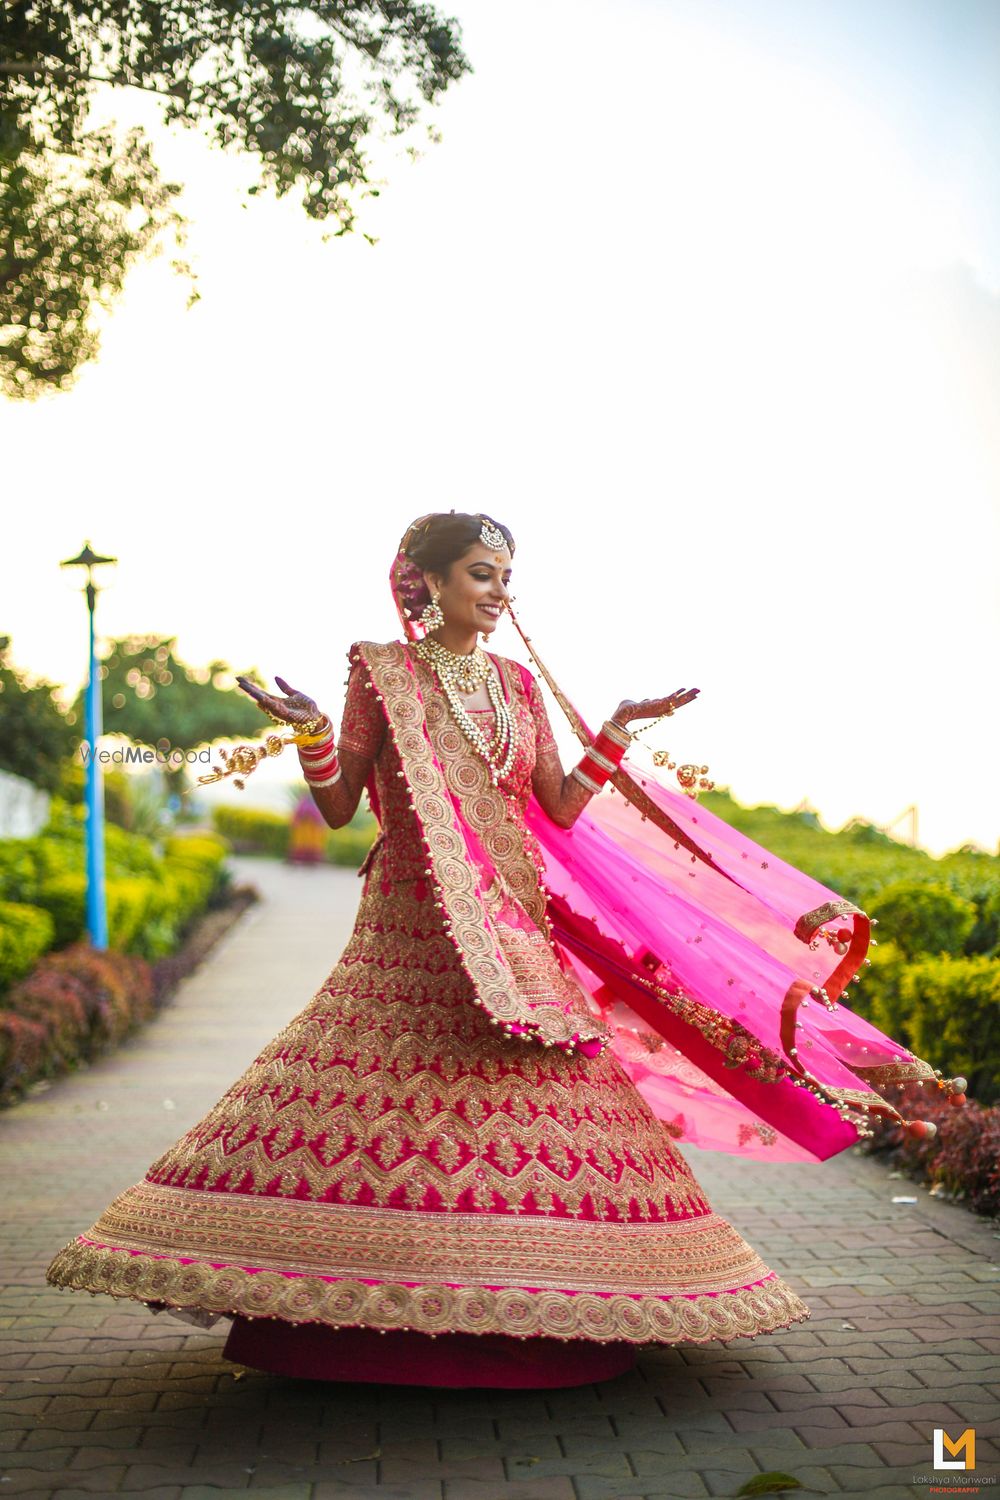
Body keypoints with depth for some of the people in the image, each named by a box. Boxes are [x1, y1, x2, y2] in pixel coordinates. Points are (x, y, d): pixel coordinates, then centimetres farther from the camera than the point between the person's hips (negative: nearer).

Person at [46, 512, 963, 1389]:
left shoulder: (518, 683, 15)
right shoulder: (381, 671, 3)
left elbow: (561, 809, 11)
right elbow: (338, 808, 1)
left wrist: (618, 730, 5)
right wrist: (309, 732, -15)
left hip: (515, 921, 4)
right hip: (412, 927, -4)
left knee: (530, 1095, -2)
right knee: (393, 1100, -10)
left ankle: (510, 1309, 7)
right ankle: (362, 1313, 0)